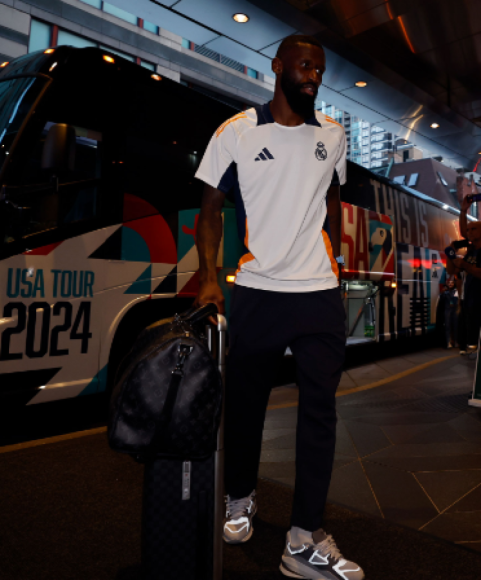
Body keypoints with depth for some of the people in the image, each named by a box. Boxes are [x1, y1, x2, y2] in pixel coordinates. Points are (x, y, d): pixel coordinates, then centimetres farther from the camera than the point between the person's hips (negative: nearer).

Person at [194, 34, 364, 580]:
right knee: (246, 402, 9)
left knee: (319, 410, 0)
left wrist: (333, 261, 14)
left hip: (320, 295, 3)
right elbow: (211, 207, 2)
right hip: (256, 293, -2)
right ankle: (240, 499, 34)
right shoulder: (237, 132, 2)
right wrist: (209, 276, -9)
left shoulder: (332, 134, 13)